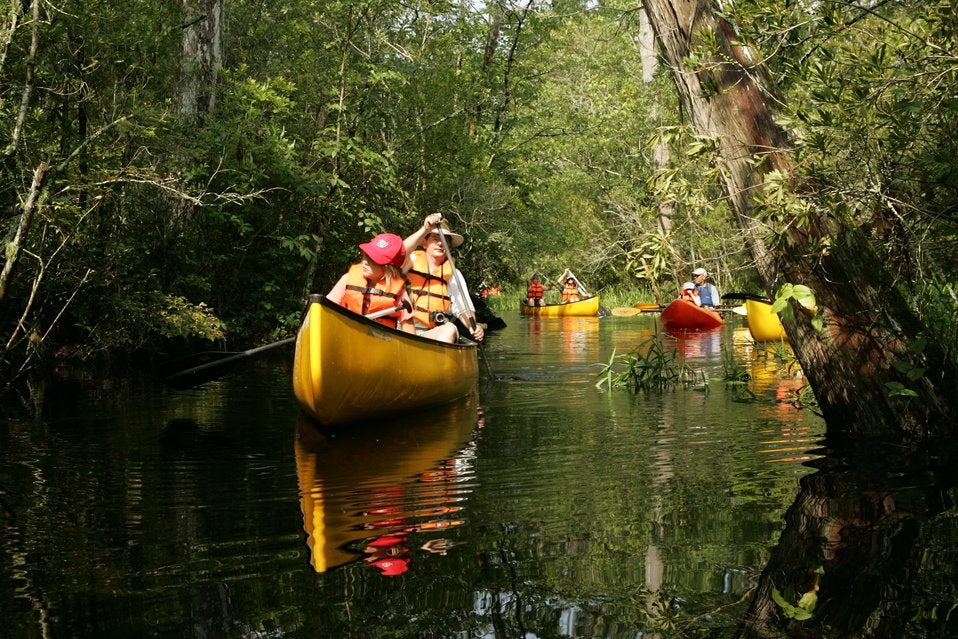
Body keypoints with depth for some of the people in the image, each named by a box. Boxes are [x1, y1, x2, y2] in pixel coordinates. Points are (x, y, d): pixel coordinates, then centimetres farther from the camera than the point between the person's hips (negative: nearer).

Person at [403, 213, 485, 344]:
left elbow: (462, 308, 6)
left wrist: (473, 326, -15)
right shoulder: (414, 261, 8)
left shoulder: (453, 274, 13)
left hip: (433, 334, 2)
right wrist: (425, 229, -25)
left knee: (450, 329, -28)